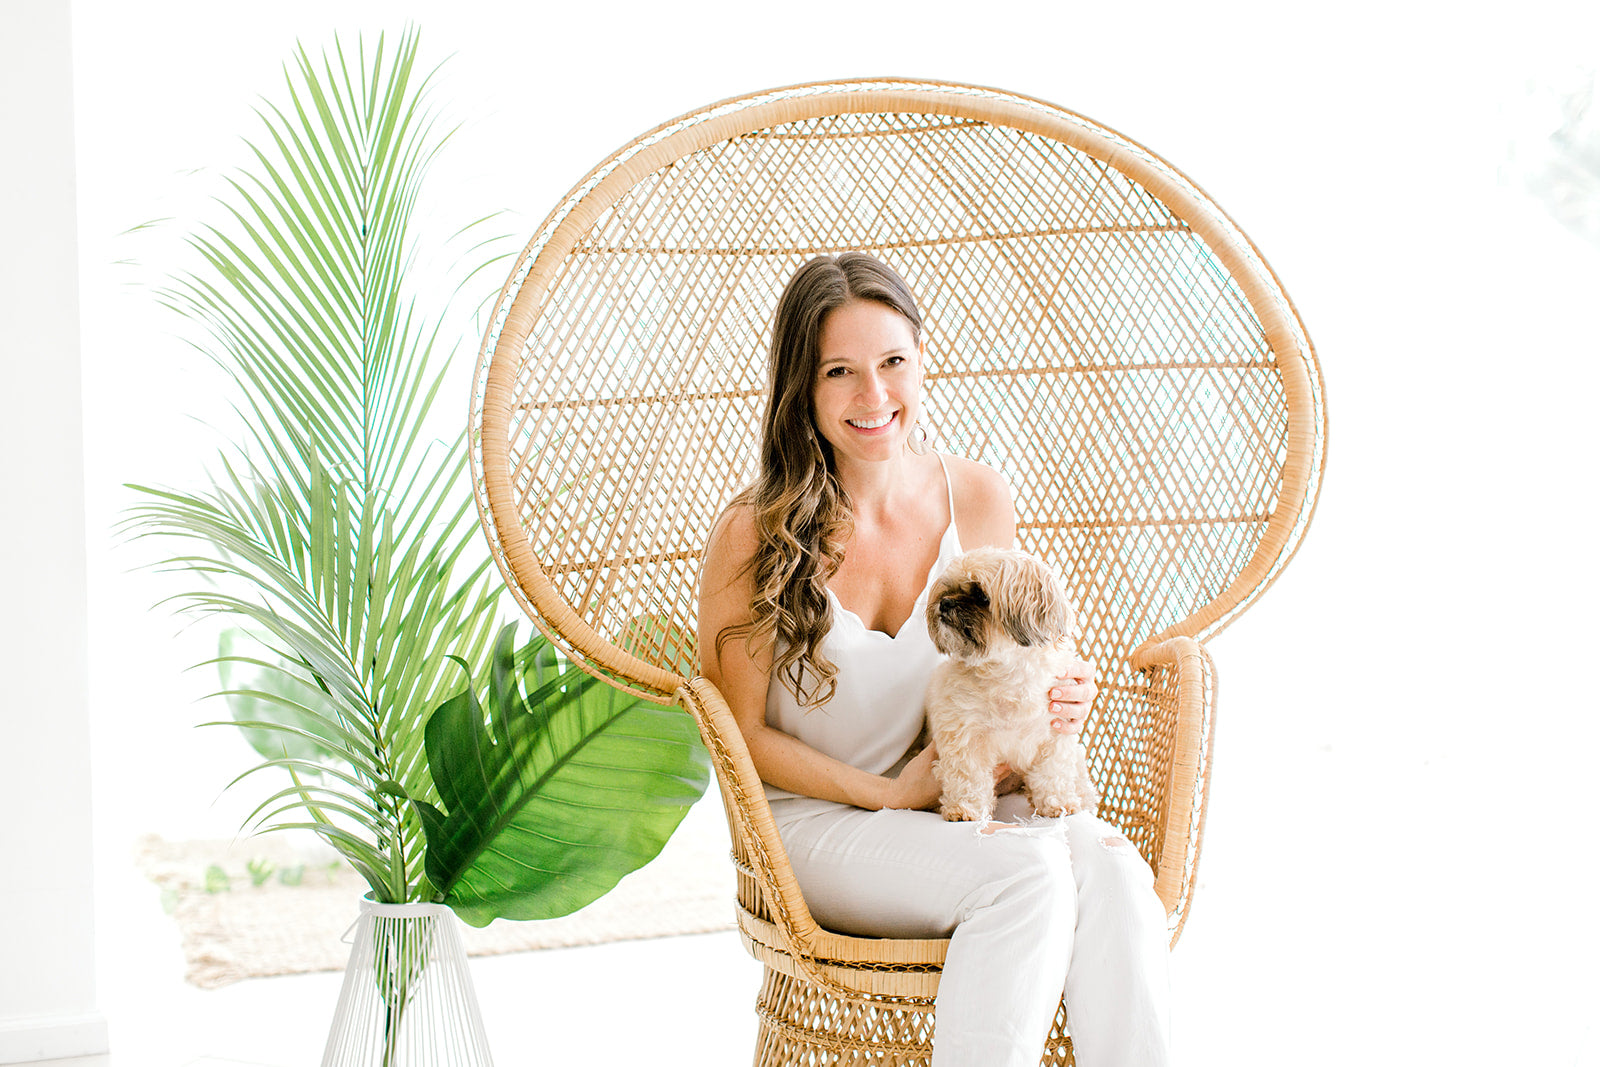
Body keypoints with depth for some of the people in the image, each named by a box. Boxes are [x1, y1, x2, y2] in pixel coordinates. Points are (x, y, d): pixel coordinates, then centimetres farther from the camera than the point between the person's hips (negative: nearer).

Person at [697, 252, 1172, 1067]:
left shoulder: (978, 499, 2)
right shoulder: (754, 534, -11)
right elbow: (739, 732, -6)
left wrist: (1053, 702, -7)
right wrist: (888, 795, -13)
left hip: (963, 804, 4)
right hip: (813, 823, -4)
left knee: (1106, 866, -29)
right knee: (1026, 871, -32)